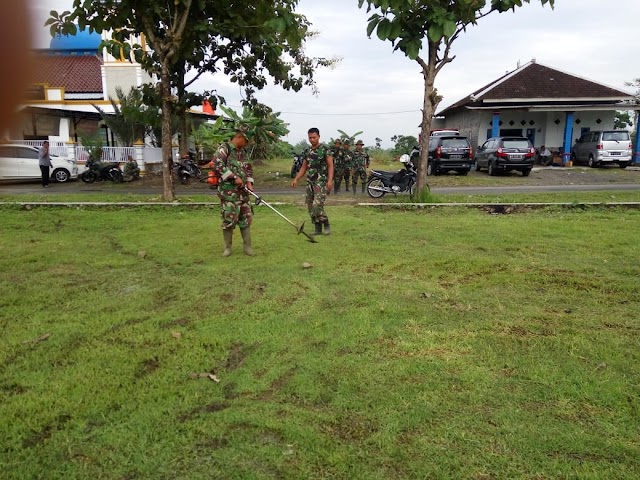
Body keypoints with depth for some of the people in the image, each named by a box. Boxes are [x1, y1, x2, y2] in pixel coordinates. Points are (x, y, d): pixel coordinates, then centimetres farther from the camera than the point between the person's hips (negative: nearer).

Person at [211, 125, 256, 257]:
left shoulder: (242, 152, 16)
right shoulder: (224, 148, -8)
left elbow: (249, 168, 22)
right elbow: (217, 165, -20)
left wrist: (249, 182, 4)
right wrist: (234, 177, -20)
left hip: (243, 191, 7)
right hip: (229, 192, -7)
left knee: (246, 219, 7)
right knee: (229, 220, -3)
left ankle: (247, 246, 15)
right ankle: (227, 247, 11)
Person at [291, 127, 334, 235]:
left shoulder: (325, 149, -5)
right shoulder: (307, 151, 13)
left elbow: (330, 165, -10)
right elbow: (304, 167, 19)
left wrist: (330, 180, -22)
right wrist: (296, 179, 8)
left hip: (321, 182, -7)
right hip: (310, 182, 7)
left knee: (317, 204, -19)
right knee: (310, 206, 4)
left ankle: (326, 225, -1)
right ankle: (318, 229, 13)